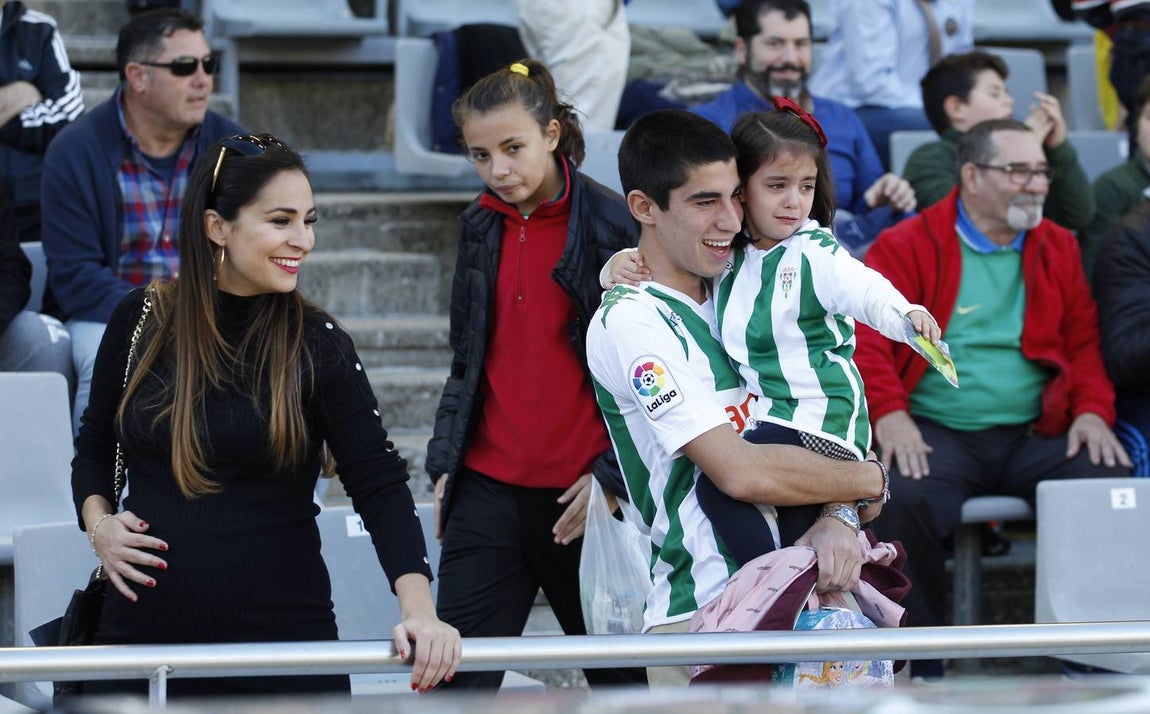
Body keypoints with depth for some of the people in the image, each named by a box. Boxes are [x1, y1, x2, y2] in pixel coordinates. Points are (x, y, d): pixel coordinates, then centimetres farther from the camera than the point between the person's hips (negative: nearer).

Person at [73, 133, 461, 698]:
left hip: (281, 635, -2)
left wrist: (419, 609, -23)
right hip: (142, 626, 2)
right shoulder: (141, 318, 2)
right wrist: (97, 520, -5)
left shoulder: (318, 344, -4)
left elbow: (378, 484, -9)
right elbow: (94, 449, 16)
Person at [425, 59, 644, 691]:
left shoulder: (614, 225, -6)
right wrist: (444, 464, 13)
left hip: (581, 495, -5)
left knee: (617, 676, 5)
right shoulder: (481, 227, 11)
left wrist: (610, 474, -10)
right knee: (453, 676, -3)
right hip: (489, 491, 5)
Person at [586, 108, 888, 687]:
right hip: (698, 614, -7)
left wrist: (836, 516, -10)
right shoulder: (632, 323, -11)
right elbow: (741, 471, -18)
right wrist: (871, 480, -6)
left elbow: (809, 436, 11)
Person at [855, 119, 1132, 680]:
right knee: (902, 502, -34)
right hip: (937, 434, -3)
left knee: (1112, 483, -26)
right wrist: (889, 414, -17)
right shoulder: (906, 247, 5)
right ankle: (922, 667, -17)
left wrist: (1093, 410, -4)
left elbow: (1085, 342, 15)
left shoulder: (1059, 249, 18)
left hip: (1037, 435, 3)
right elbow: (866, 337, -3)